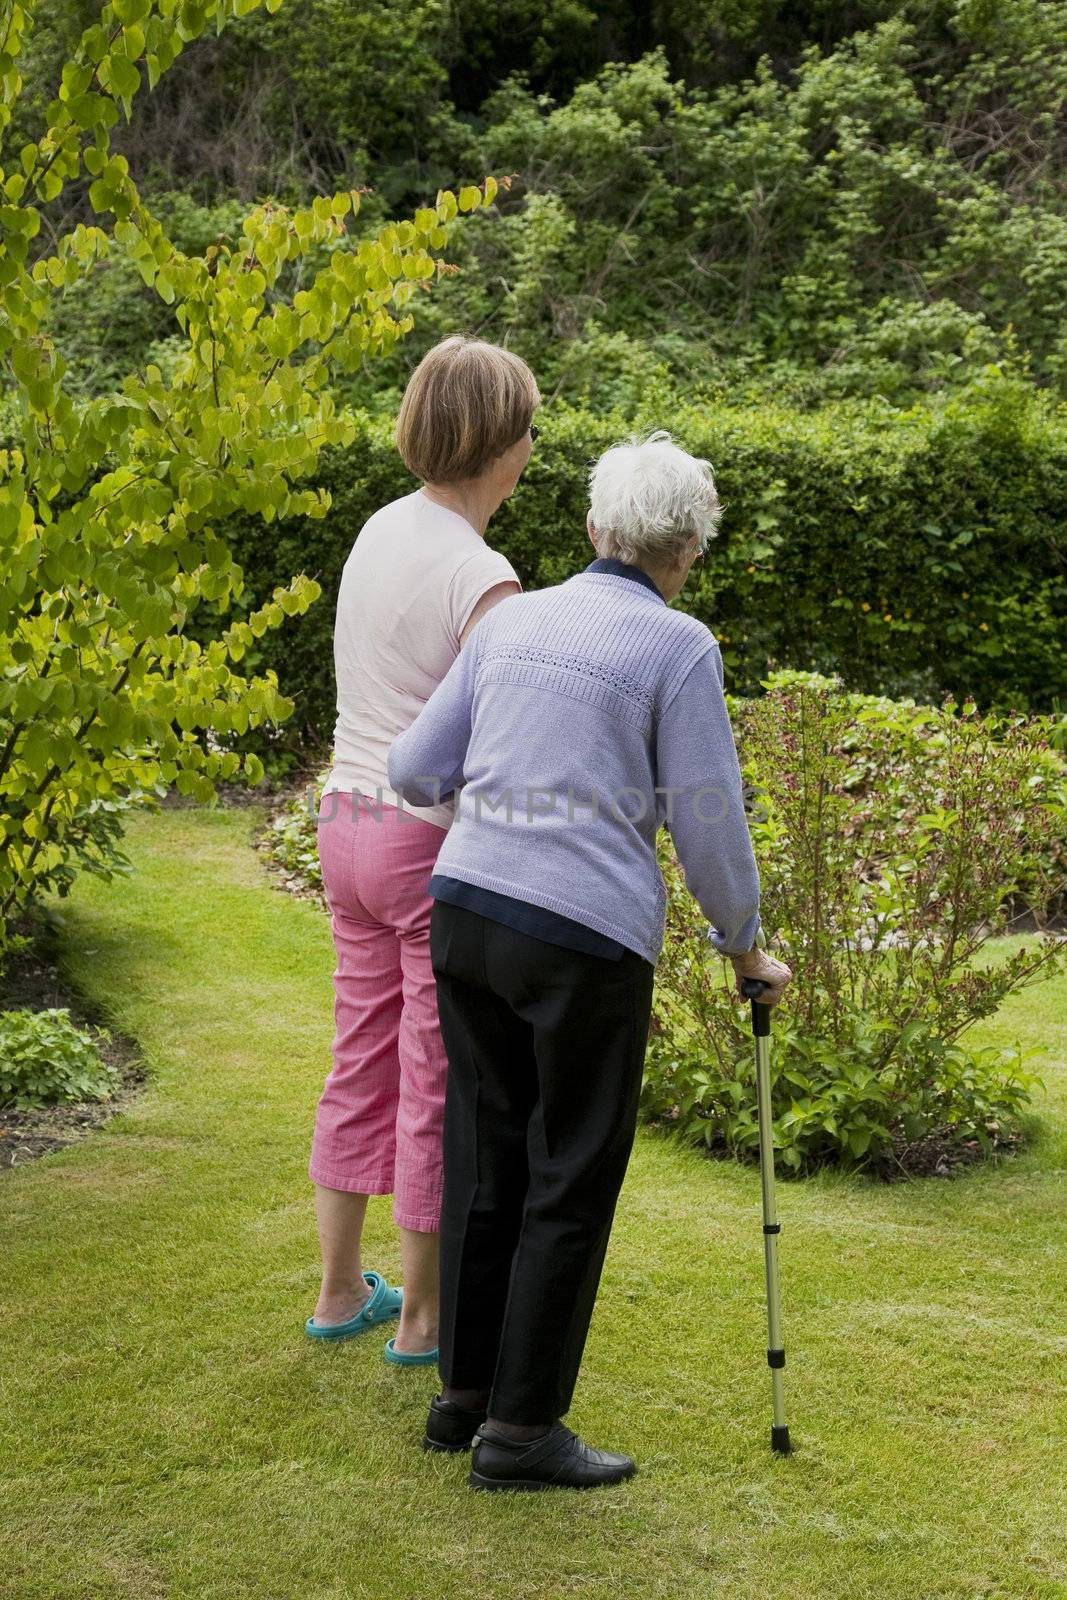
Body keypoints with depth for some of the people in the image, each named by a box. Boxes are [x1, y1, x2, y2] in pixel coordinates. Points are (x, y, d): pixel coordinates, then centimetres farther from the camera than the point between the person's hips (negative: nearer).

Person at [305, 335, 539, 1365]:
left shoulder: (379, 531, 5)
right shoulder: (482, 579, -19)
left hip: (349, 819, 8)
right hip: (441, 844, -8)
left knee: (364, 1067, 19)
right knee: (439, 1088, 7)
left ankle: (341, 1290, 33)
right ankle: (422, 1316, 22)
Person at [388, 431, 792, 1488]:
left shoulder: (512, 620, 11)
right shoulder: (679, 648, -5)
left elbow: (415, 774, 13)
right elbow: (707, 819, -6)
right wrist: (744, 945, 9)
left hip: (466, 905, 6)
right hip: (585, 936, -6)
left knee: (485, 1156, 16)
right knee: (573, 1180, 6)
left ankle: (464, 1391, 27)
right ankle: (521, 1429, 13)